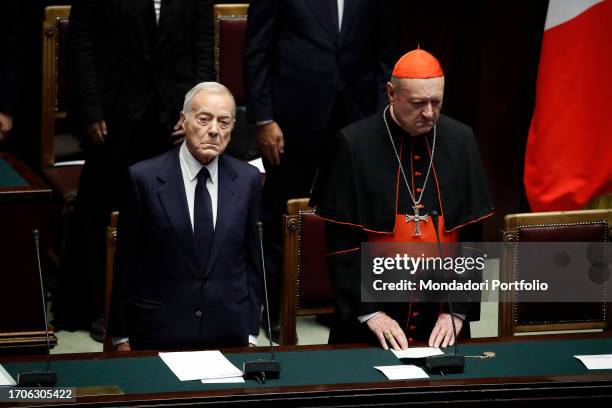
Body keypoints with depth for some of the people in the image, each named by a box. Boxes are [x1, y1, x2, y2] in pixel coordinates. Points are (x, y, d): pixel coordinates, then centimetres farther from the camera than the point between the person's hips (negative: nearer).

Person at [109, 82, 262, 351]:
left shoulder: (247, 179, 3)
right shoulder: (144, 178, -6)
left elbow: (252, 260, 8)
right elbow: (125, 263, -2)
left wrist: (251, 334, 6)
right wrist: (121, 337, -2)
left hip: (229, 336, 3)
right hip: (159, 336, -2)